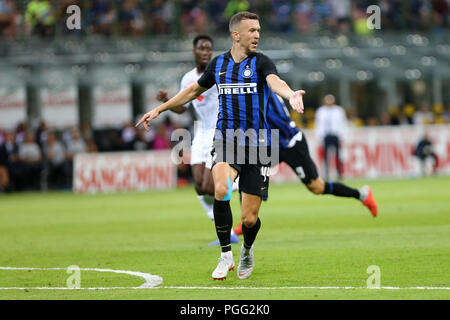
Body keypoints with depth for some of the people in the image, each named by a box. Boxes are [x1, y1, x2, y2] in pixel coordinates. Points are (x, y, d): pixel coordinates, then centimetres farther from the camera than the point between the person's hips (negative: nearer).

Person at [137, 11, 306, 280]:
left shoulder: (261, 62, -2)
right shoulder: (219, 64, 8)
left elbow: (275, 81, -25)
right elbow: (195, 90, 26)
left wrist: (290, 94, -48)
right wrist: (159, 109, 29)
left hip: (256, 144, -1)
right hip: (225, 139, 2)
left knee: (250, 218, -1)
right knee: (221, 190, -29)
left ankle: (248, 250, 35)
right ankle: (226, 256, -13)